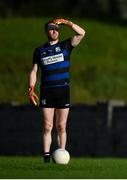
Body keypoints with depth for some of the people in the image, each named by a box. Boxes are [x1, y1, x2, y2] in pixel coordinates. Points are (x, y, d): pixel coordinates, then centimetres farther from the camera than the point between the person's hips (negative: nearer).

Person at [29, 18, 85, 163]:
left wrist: (65, 22, -14)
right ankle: (46, 157, -3)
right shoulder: (40, 50, 11)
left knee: (61, 127, 1)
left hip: (63, 91, -1)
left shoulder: (65, 46, 7)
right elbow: (34, 71, 11)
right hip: (46, 92, 1)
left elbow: (81, 33, -7)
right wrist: (31, 89, -1)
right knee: (47, 127, -3)